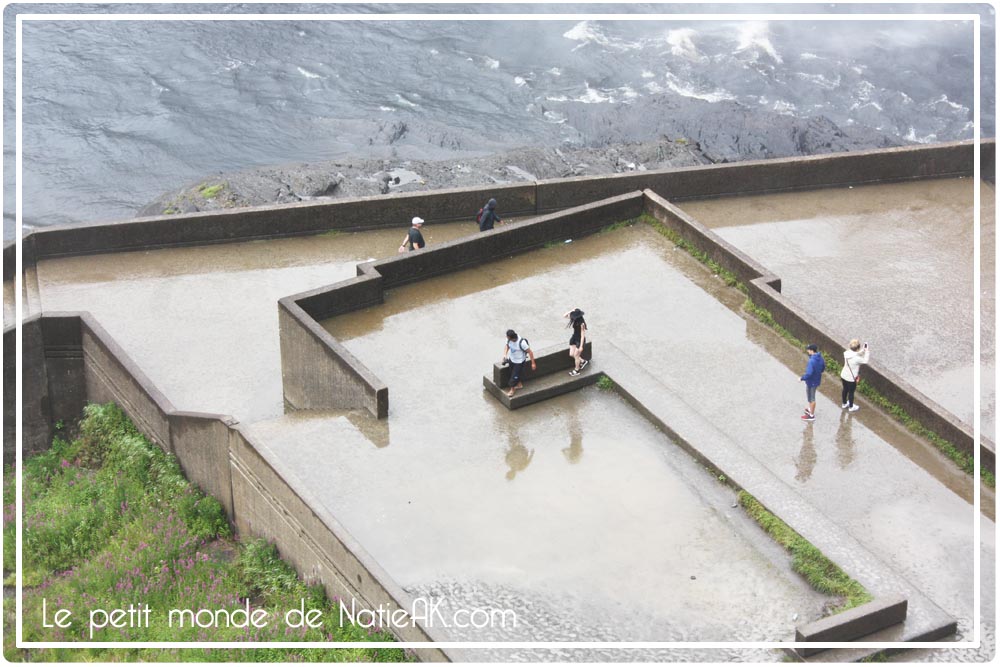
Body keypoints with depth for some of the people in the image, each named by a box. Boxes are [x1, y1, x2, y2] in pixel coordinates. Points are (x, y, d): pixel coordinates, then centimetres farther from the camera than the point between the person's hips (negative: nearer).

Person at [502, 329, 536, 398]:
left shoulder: (521, 343, -37)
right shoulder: (509, 340, -20)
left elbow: (530, 352, -24)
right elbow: (507, 345, 4)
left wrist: (533, 363, -18)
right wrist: (505, 355, -13)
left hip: (519, 361, -6)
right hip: (511, 359, 6)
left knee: (514, 376, 6)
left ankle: (512, 389, 32)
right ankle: (519, 384, 51)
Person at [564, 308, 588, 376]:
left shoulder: (581, 324, -31)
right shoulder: (574, 320, -10)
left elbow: (583, 335, -25)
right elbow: (564, 316, -5)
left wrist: (581, 346, -21)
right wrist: (570, 311, -22)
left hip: (580, 340, -8)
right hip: (574, 338, 8)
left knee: (576, 355, 8)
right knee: (571, 354, 13)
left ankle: (577, 371, 30)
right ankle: (583, 361, 38)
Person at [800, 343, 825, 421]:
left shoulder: (812, 361, -33)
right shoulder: (820, 357, -5)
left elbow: (809, 374, -32)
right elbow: (823, 367, 10)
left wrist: (802, 378, -16)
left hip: (811, 382, -8)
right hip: (817, 380, 8)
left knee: (811, 398, 9)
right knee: (811, 397, 28)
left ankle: (811, 415, 23)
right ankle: (810, 409, 46)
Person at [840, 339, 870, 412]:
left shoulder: (847, 353, -13)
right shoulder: (856, 358, -34)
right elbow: (865, 361, -18)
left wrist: (863, 350, -4)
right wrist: (866, 351, -13)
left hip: (843, 376, 7)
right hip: (851, 379, -7)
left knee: (845, 390, 28)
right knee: (851, 392, 17)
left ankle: (844, 404, 50)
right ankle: (851, 407, 39)